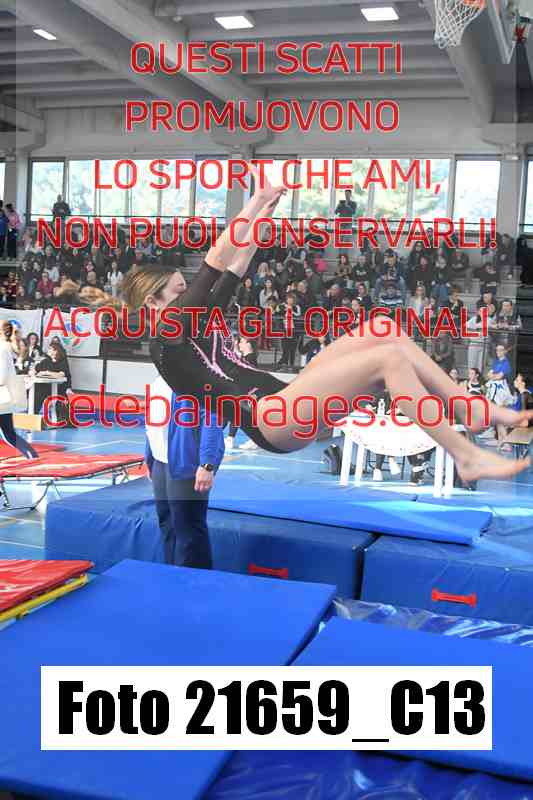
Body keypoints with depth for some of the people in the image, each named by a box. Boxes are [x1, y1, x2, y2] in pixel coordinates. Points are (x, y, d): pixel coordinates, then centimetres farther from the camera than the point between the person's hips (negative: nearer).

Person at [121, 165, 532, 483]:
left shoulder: (195, 324, 24)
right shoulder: (166, 338, -3)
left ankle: (474, 410, 1)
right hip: (271, 418, -10)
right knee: (389, 357, -19)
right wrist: (256, 200, -2)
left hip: (284, 403, 10)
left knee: (383, 329, 1)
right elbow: (217, 261, -7)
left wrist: (268, 208, 19)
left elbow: (237, 267, 22)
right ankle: (467, 457, -14)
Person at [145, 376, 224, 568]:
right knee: (168, 527, 17)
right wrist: (150, 460, 23)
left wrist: (207, 465, -27)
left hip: (185, 466, -9)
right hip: (161, 465, 9)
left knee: (189, 531, -2)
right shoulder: (159, 382, 13)